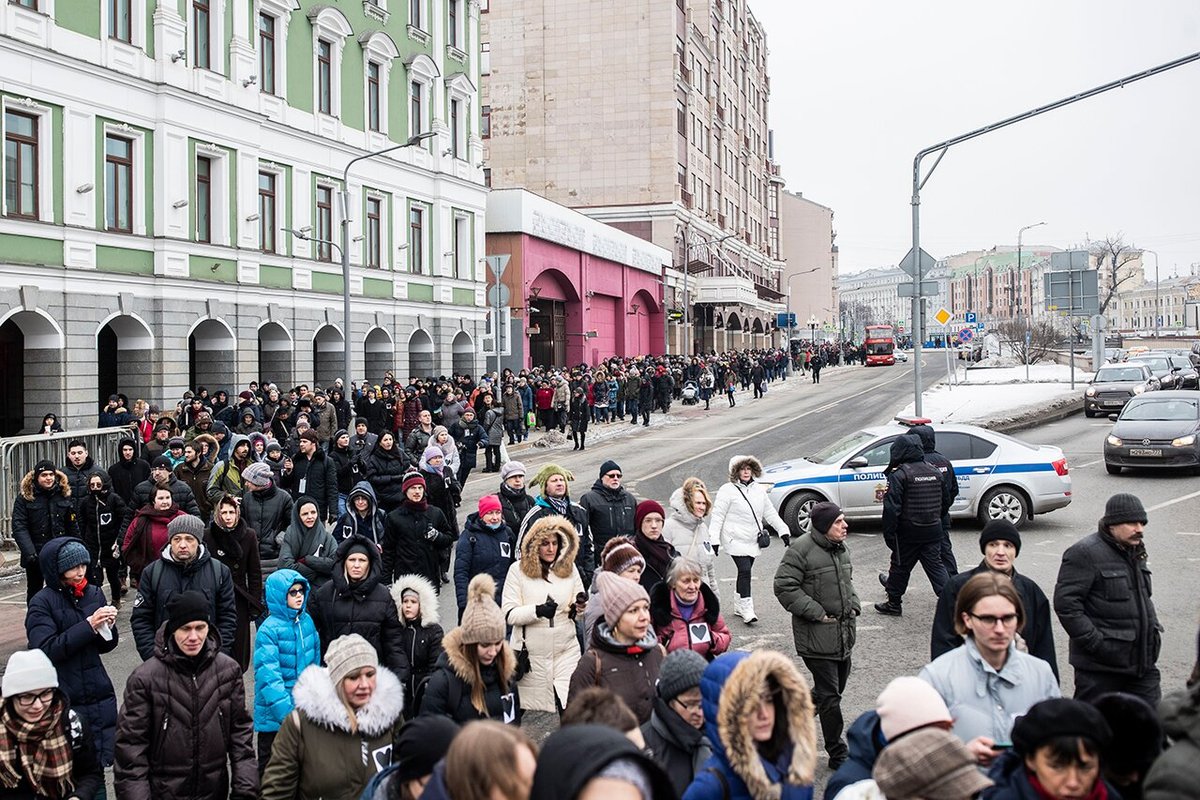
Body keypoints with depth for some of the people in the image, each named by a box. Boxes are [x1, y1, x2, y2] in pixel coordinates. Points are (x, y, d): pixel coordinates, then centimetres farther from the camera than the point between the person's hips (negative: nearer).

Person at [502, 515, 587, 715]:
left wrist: (579, 606, -10)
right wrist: (537, 611, -25)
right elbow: (508, 614, -10)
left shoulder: (569, 567, 5)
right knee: (518, 705, 12)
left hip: (566, 650, 2)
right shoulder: (518, 569, -6)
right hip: (530, 651, -2)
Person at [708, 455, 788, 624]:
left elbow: (770, 513, 18)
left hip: (753, 540, 6)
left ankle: (739, 606, 25)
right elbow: (717, 516, -8)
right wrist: (714, 539, -14)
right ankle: (746, 610, -14)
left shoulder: (758, 490, 12)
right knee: (744, 571, -15)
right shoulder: (728, 490, -6)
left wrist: (784, 531, 11)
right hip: (736, 539, -6)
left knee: (745, 571, 11)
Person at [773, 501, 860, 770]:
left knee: (837, 685, 19)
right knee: (830, 694, -5)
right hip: (817, 636, -8)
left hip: (844, 631, 8)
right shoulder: (801, 549, -16)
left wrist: (854, 606, 10)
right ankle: (837, 753, 5)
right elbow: (784, 586, -17)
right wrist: (817, 613, -18)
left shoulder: (840, 547, 11)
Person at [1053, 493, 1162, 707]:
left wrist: (1153, 628, 14)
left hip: (1142, 661, 8)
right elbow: (1065, 603, -19)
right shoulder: (1084, 553, -14)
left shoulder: (1135, 552, 14)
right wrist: (1094, 642, -21)